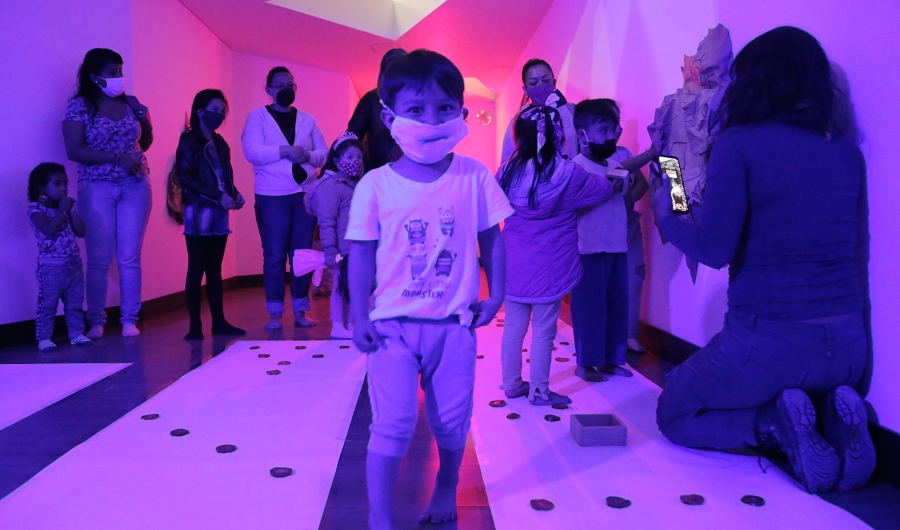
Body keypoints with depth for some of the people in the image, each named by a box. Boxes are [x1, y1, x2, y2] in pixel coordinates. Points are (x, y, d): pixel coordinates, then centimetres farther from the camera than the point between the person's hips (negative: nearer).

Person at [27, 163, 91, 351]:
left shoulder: (67, 207, 12)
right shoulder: (37, 208, -7)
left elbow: (81, 232, 5)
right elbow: (49, 231, -23)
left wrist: (71, 211, -3)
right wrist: (62, 211, -15)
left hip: (73, 264, 6)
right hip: (51, 266, -6)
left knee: (75, 302, 10)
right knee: (47, 304, -2)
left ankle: (77, 334, 18)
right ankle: (44, 338, 4)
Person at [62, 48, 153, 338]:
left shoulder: (131, 103, 8)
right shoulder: (79, 106, -2)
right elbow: (74, 151, -11)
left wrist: (147, 124, -2)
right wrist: (117, 157, -19)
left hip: (136, 186, 3)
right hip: (97, 188, -2)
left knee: (130, 257, 1)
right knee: (99, 259, -1)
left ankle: (129, 319, 7)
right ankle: (96, 322, 9)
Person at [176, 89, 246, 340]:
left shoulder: (220, 143, 17)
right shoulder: (189, 141, -3)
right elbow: (185, 177, -13)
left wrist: (235, 193, -1)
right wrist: (219, 196, -19)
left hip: (219, 213, 6)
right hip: (199, 213, -6)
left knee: (215, 268, 9)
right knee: (197, 269, -3)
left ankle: (219, 321, 12)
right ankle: (195, 325, 2)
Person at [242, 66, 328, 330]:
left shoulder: (307, 120, 14)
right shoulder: (257, 117, 4)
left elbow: (325, 154, 9)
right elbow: (251, 152, -10)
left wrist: (307, 155, -12)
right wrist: (285, 151, -19)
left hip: (306, 194, 3)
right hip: (272, 196, -3)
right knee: (275, 255, -1)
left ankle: (300, 310, 13)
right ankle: (274, 313, 7)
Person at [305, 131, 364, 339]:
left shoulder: (355, 184, 15)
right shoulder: (331, 185, -12)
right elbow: (326, 222, -17)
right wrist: (330, 250, -19)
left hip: (356, 248, 8)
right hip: (342, 249, -8)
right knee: (340, 286, 0)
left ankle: (347, 324, 24)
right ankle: (338, 326, 11)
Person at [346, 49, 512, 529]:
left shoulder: (475, 177, -4)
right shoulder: (375, 185, -7)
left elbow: (491, 238, 5)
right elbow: (362, 252, -2)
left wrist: (495, 294, 3)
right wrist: (359, 315, -4)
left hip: (454, 323, 2)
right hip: (393, 324, -1)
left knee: (452, 420, 14)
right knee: (392, 423, -2)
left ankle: (447, 489, 41)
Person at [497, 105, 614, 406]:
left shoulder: (509, 170, -1)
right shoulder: (566, 173, -12)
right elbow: (605, 189, 4)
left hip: (513, 263, 4)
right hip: (548, 265, -4)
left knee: (514, 326, 15)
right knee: (543, 331, 7)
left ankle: (512, 384, 27)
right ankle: (539, 391, 17)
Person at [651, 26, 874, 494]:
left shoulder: (739, 143, -11)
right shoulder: (846, 150, 7)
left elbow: (713, 249, -15)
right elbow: (853, 249, 14)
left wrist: (665, 214, 2)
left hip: (766, 341, -6)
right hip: (847, 343, 6)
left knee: (674, 414, 20)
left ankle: (774, 424, -5)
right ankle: (833, 416, 4)